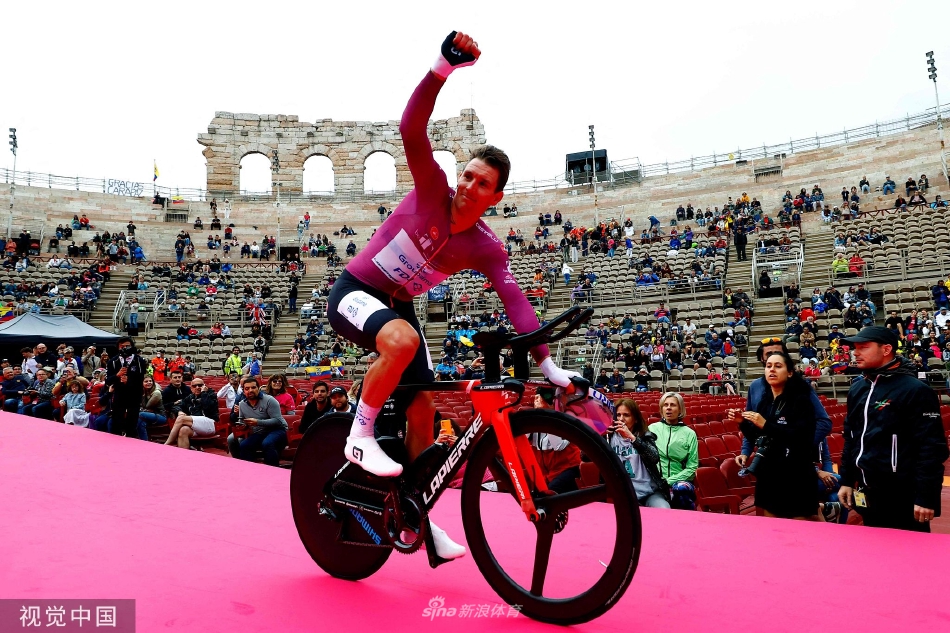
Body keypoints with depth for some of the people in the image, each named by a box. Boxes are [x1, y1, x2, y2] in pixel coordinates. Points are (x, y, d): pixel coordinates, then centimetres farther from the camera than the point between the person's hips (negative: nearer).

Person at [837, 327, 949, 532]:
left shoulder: (915, 390, -13)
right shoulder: (857, 389, 10)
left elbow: (932, 447, -16)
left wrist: (926, 497, -18)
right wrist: (846, 480, 15)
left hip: (902, 497, -7)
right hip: (867, 494, 7)